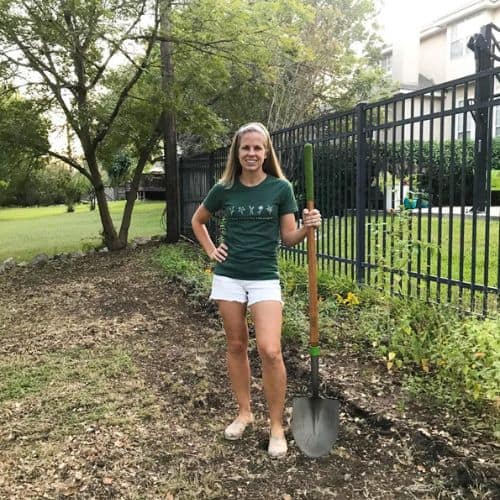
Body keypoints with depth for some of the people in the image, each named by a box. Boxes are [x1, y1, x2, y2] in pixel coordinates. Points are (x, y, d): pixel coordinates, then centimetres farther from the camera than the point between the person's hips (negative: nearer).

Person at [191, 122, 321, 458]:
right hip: (228, 276, 3)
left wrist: (307, 227, -20)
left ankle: (277, 427, 6)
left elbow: (288, 238, -1)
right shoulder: (224, 189, 2)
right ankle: (244, 413, 30)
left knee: (270, 351, -13)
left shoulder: (281, 187, -3)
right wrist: (211, 251, 7)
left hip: (265, 278, -2)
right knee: (236, 345, 11)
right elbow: (198, 221, 19)